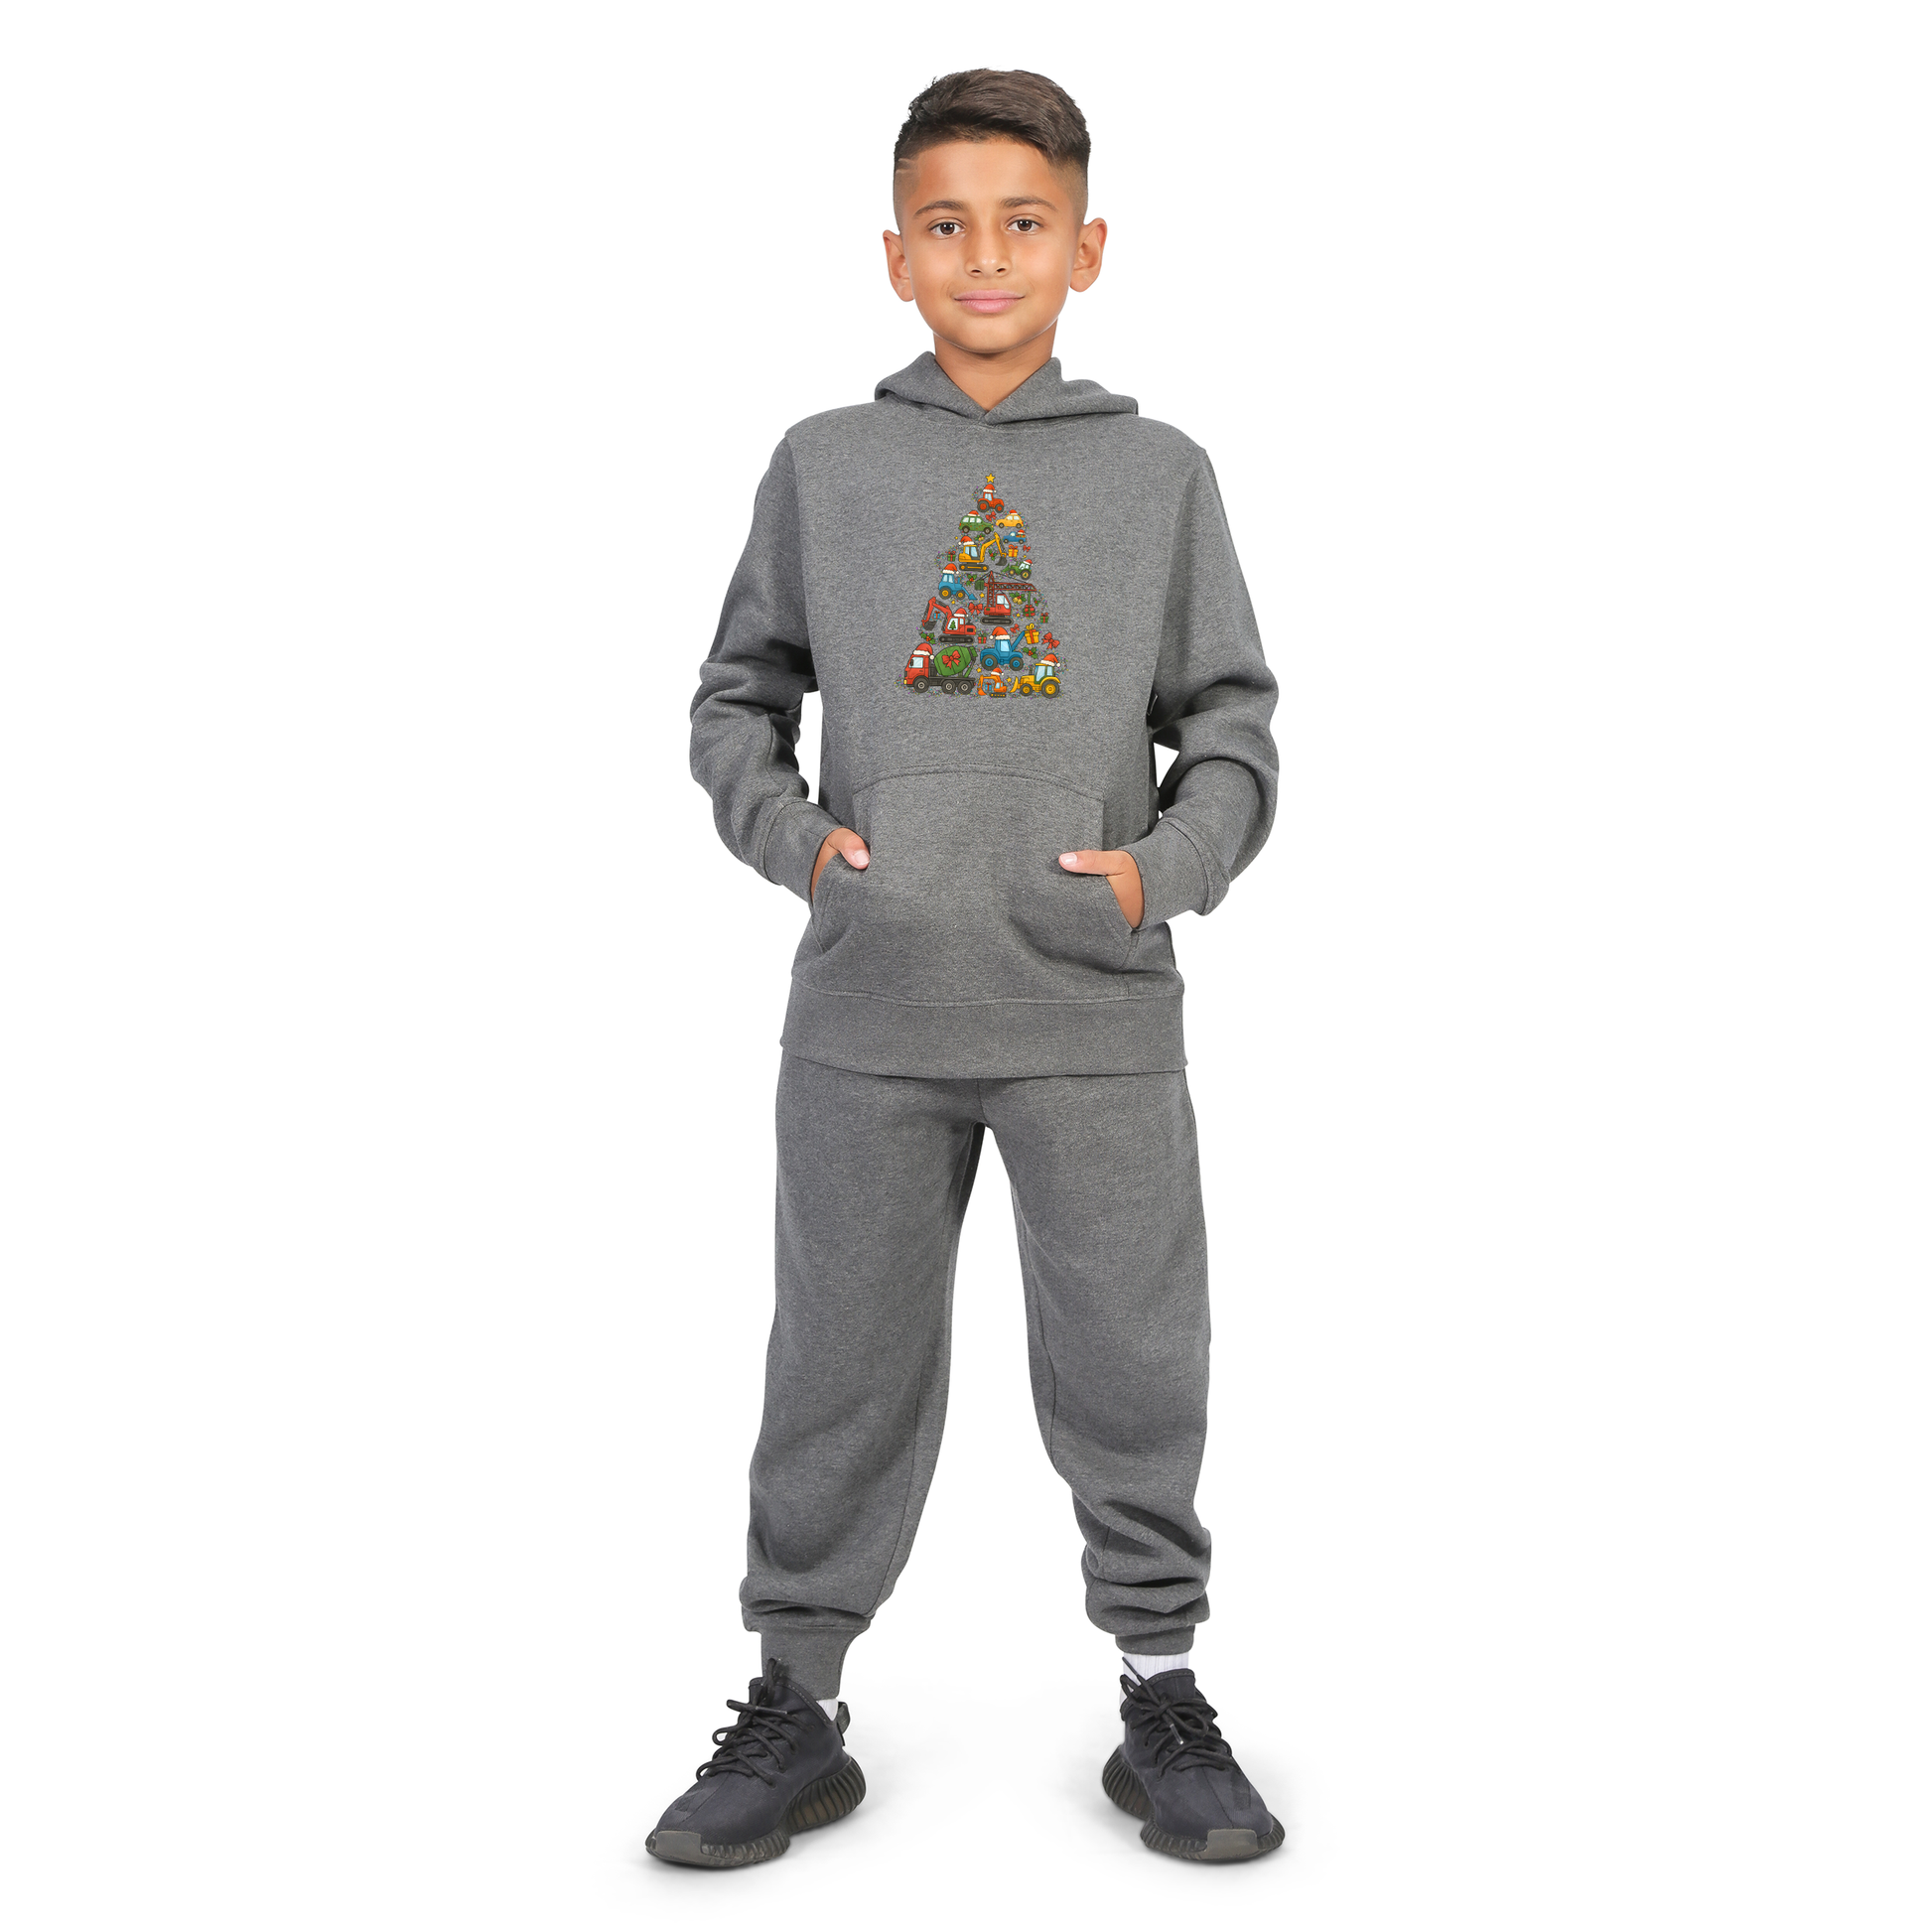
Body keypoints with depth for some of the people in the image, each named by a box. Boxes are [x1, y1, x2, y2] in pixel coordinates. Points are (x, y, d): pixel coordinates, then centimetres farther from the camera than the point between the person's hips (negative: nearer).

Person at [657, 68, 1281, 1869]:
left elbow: (1232, 728, 8)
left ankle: (1164, 1699, 23)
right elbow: (736, 697, 12)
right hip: (866, 1015, 0)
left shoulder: (1159, 471, 7)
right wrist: (793, 834, -5)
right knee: (842, 1370, 8)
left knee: (1132, 1371, 6)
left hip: (1100, 1015, 0)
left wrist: (1167, 865, -9)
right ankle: (795, 1704, 23)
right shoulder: (823, 464, 7)